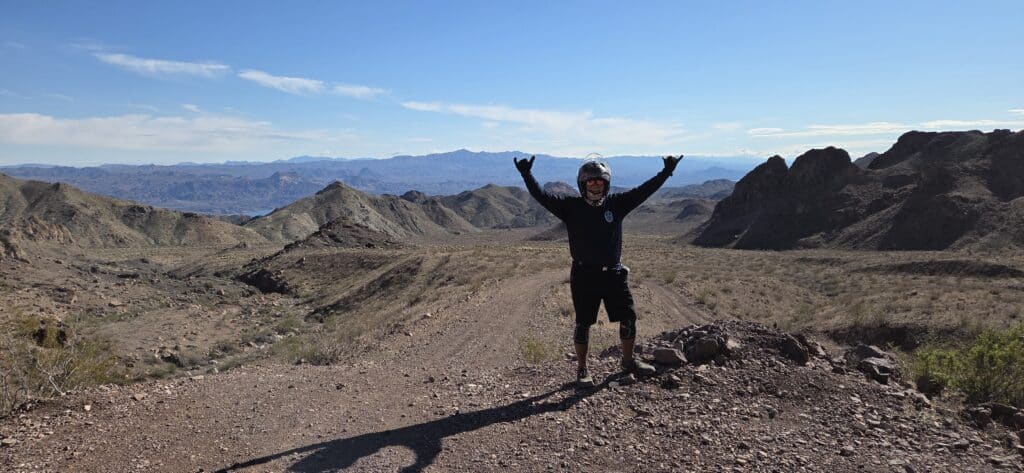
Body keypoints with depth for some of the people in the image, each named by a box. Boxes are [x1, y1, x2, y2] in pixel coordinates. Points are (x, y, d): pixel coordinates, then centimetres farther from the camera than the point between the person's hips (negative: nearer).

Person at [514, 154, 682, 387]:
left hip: (613, 274, 4)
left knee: (628, 317, 10)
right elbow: (542, 197, -12)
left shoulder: (617, 204, 3)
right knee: (583, 323, 6)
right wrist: (527, 175, -24)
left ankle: (629, 361, 32)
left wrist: (666, 172, -3)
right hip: (584, 276, -3)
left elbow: (643, 191, 2)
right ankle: (582, 369, 22)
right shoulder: (571, 206, -4)